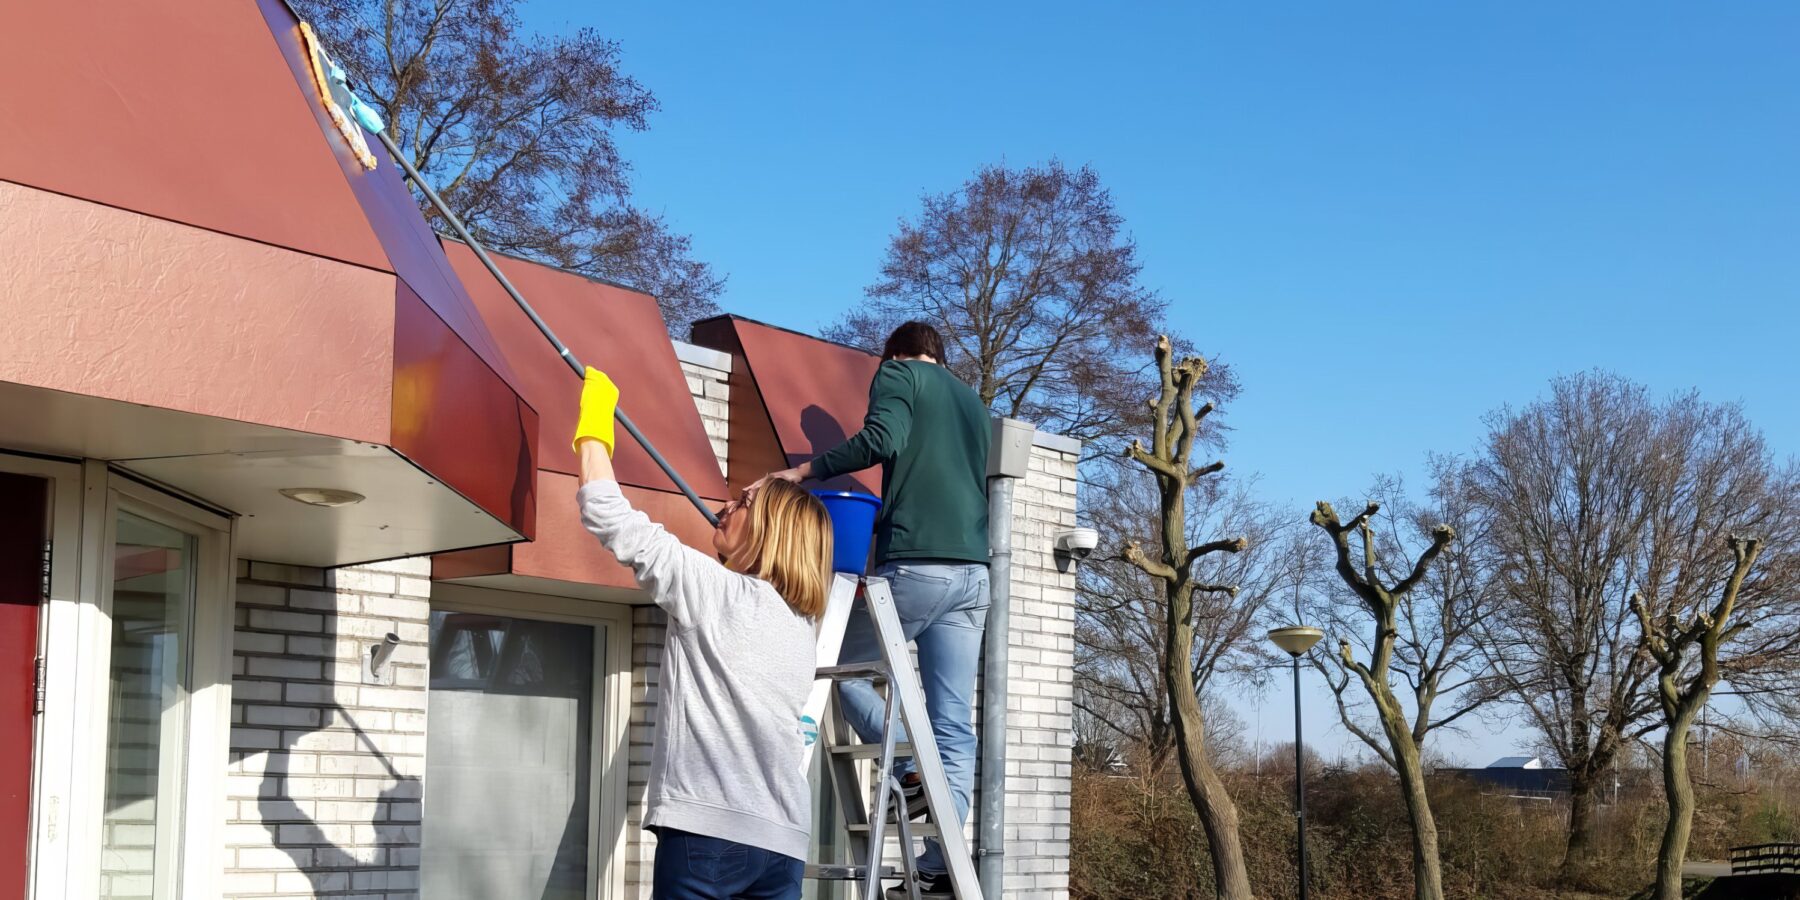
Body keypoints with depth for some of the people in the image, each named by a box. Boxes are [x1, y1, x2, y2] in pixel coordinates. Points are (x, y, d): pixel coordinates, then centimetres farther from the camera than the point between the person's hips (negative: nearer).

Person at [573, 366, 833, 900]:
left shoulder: (716, 590, -2)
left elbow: (615, 522, -2)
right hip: (783, 839, 7)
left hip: (709, 831, -7)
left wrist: (593, 432, 11)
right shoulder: (799, 628, 19)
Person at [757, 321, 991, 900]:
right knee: (955, 725, 1)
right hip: (975, 571, 7)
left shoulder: (896, 375, 6)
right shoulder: (973, 402, 27)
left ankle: (912, 772, -2)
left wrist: (806, 471, -8)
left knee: (842, 663, 12)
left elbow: (882, 440, -14)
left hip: (917, 564, -7)